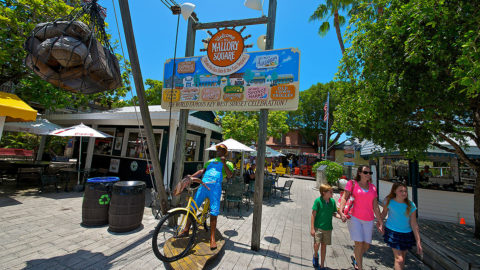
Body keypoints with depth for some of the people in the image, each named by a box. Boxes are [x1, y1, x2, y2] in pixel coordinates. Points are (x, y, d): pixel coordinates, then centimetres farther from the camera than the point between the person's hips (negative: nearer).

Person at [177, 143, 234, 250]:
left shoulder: (227, 163, 13)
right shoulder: (210, 161, 28)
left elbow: (229, 175, -3)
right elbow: (202, 171, 19)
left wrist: (224, 163, -14)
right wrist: (191, 176, 3)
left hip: (215, 186, -4)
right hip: (203, 185, 4)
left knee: (214, 211, -7)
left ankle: (212, 238, 5)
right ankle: (186, 230, 21)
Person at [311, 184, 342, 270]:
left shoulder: (332, 201, -2)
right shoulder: (318, 200, -15)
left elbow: (334, 213, 9)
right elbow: (313, 214, -11)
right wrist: (312, 228, -12)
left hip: (328, 228, 4)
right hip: (318, 227, -4)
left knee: (324, 246, 12)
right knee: (316, 244, -11)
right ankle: (315, 255, 25)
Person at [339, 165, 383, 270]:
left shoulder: (373, 187, 10)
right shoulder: (352, 183, -3)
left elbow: (375, 206, 13)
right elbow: (344, 197, -10)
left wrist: (380, 220, 11)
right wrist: (341, 212, -22)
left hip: (369, 220, 5)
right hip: (355, 218, -5)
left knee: (367, 245, 10)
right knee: (359, 243, -6)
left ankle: (356, 257, 40)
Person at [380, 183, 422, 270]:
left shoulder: (411, 205, -12)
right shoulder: (389, 201, -15)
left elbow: (414, 224, -7)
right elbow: (384, 212, 5)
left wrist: (418, 241, -6)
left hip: (407, 234, 3)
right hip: (393, 232, -3)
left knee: (403, 256, 19)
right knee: (399, 259, -8)